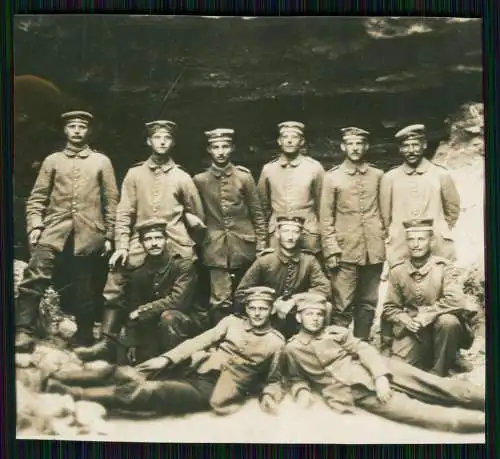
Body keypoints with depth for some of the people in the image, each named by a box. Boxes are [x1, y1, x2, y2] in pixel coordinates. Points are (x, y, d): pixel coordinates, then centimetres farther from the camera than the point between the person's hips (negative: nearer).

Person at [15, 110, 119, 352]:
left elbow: (111, 200, 9)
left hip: (88, 234, 0)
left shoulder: (101, 161, 10)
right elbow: (37, 197, 10)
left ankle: (84, 335, 22)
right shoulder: (52, 160, 13)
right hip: (54, 230, 0)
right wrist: (35, 225, -5)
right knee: (34, 277, -17)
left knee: (85, 287, 7)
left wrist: (109, 235, 4)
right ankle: (24, 332, -14)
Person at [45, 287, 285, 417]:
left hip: (208, 390, -4)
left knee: (144, 391, -27)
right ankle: (51, 377, -10)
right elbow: (199, 341, 5)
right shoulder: (232, 322, 13)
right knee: (124, 374, -12)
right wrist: (167, 358, -6)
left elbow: (268, 381, 9)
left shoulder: (275, 342, 4)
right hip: (191, 371, 5)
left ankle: (67, 394, -30)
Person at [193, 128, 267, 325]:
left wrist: (261, 244, 2)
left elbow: (257, 213, 4)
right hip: (215, 249, 0)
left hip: (243, 247, 1)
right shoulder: (199, 180, 3)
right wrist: (199, 242, 6)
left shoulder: (244, 177, 2)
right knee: (220, 301, -4)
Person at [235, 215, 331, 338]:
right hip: (268, 323, -3)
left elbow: (324, 289, -11)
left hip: (299, 326, 3)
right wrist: (271, 305, -14)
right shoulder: (264, 261, -7)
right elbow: (240, 293, -4)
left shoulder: (309, 261, -4)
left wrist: (295, 301, -21)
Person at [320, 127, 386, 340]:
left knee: (368, 303, 10)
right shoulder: (332, 177, 2)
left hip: (374, 251, 3)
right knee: (342, 306, -4)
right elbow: (326, 217, 0)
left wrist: (383, 237, 10)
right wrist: (331, 250, -7)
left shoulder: (378, 176, 9)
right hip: (346, 251, -3)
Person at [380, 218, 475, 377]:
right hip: (411, 330, 2)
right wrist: (405, 320, -15)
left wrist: (425, 316, -24)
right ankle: (425, 360, 17)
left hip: (439, 327, -2)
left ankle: (439, 373, -14)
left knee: (448, 321, -35)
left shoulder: (444, 267, -8)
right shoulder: (397, 271, 0)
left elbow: (456, 300, -23)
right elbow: (389, 308, 5)